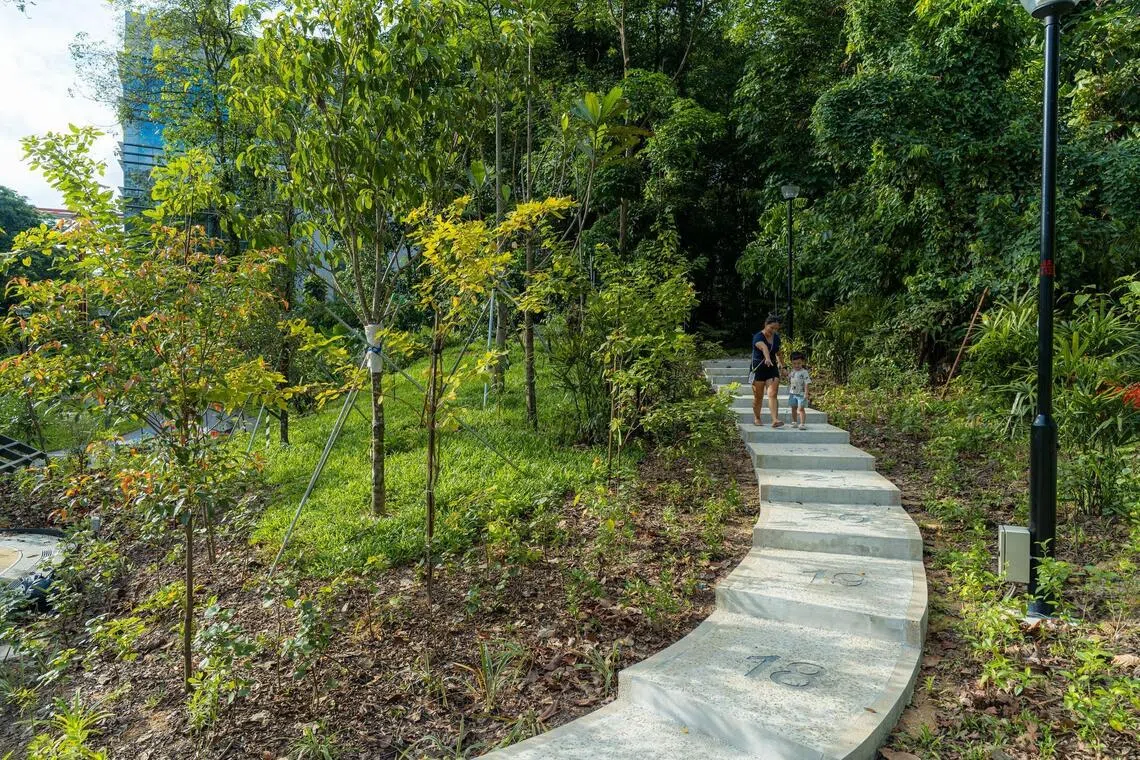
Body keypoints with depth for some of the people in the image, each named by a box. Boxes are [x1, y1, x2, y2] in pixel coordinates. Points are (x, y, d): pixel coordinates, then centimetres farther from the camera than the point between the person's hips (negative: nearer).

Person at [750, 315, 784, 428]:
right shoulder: (758, 337, -16)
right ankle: (757, 418, 26)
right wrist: (767, 359, -56)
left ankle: (775, 420, -18)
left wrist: (779, 361, 10)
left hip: (772, 369, 4)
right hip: (758, 368, -4)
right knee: (758, 397, 7)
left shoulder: (776, 338, 5)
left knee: (773, 394, -10)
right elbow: (763, 347, -39)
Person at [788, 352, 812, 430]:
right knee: (793, 408, 14)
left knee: (801, 409, -9)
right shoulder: (791, 372, 7)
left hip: (801, 394, -6)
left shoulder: (804, 372, -10)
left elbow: (807, 383, -13)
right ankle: (794, 422, 27)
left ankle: (802, 423, -8)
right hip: (792, 393, 6)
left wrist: (806, 393, -18)